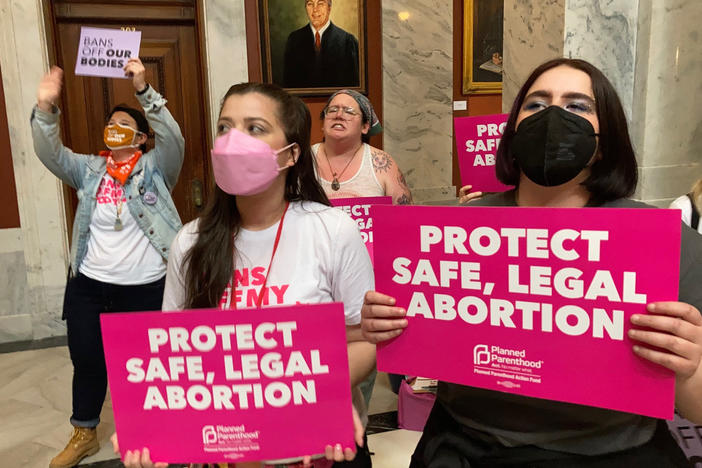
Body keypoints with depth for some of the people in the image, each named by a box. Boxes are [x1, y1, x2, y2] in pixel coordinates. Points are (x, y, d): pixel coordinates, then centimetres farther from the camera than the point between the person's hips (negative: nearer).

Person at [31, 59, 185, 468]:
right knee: (86, 359, 15)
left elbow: (173, 138, -20)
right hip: (88, 284, 4)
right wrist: (45, 107, -21)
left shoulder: (155, 168, -3)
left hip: (144, 287, -3)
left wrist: (144, 91, -31)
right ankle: (84, 434, 38)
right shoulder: (89, 169, 7)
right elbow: (50, 153, -5)